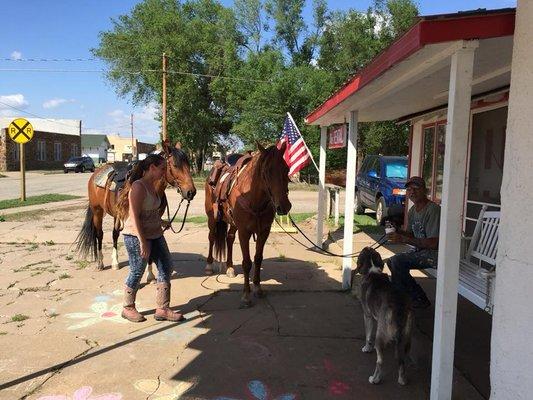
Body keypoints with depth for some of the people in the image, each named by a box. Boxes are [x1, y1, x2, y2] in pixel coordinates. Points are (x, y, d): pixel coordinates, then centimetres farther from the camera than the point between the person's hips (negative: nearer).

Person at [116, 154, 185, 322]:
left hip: (155, 234, 9)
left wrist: (160, 222, 24)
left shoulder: (153, 185, 8)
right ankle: (128, 308, 28)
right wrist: (143, 242, -24)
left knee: (166, 267, 8)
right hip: (137, 236, -9)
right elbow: (134, 217, -23)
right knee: (137, 272, 5)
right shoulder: (138, 187, -19)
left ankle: (162, 309, 18)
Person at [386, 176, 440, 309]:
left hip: (435, 253, -10)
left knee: (397, 261, -21)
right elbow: (411, 234, 18)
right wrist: (397, 232, -4)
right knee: (392, 261, 8)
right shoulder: (412, 211, 9)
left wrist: (403, 239, -28)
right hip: (421, 251, 10)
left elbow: (433, 243, -27)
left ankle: (420, 299, -6)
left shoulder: (433, 210, -20)